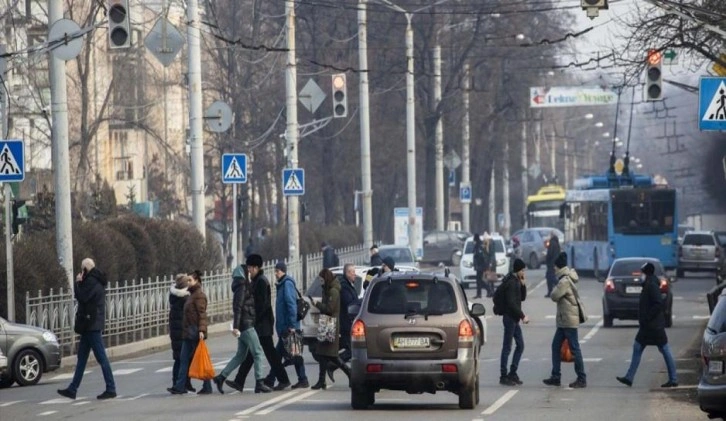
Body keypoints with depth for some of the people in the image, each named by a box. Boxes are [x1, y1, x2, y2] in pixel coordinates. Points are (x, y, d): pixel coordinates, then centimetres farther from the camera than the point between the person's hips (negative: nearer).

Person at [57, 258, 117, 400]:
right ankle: (72, 389, 17)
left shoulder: (92, 281, -16)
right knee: (81, 357, 13)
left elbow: (82, 297, -21)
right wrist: (80, 283, 5)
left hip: (91, 324, -11)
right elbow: (84, 297, 17)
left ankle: (111, 389, -7)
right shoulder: (96, 281, 15)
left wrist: (77, 283, -9)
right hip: (91, 325, 11)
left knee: (101, 357, -8)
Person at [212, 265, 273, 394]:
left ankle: (221, 377, 12)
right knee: (258, 352, -7)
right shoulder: (242, 287, -11)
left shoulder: (244, 287, 18)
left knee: (240, 355, 12)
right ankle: (259, 383, -9)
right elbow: (237, 307, -19)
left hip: (245, 325, 10)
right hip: (247, 325, -10)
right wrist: (236, 326, -24)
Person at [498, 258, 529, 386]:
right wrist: (522, 316, -20)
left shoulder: (516, 281, 13)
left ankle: (512, 373, 18)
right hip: (510, 317, -10)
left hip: (514, 318, 10)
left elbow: (522, 298, 17)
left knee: (520, 345, 12)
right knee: (507, 347, -5)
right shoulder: (511, 283, -16)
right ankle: (503, 376, -1)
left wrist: (523, 285, 3)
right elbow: (511, 303, -22)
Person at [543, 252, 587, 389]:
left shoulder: (564, 281, -18)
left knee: (574, 349, -5)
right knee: (556, 346, 12)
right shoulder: (568, 279, 13)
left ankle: (582, 379, -2)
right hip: (563, 321, 10)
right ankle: (555, 377, 15)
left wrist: (554, 290, -1)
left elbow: (554, 296, -17)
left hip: (569, 320, -10)